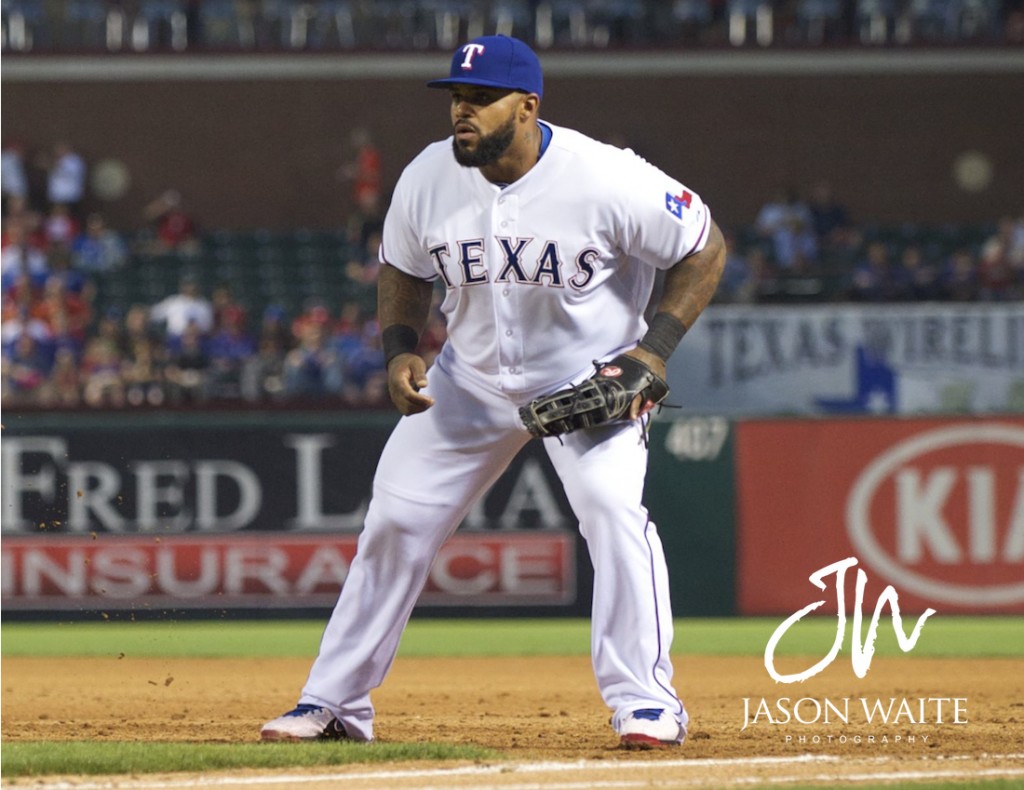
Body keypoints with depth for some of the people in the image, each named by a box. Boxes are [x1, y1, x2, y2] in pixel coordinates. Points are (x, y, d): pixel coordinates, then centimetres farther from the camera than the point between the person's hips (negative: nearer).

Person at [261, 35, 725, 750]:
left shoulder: (604, 178, -25)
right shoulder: (428, 179, -13)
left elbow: (706, 247, -14)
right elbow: (404, 271, 7)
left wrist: (655, 350, -22)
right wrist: (400, 349, -11)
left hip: (591, 375, -4)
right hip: (473, 378, 4)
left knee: (612, 505, -26)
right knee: (395, 522, 1)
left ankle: (645, 699, -15)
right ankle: (334, 702, 13)